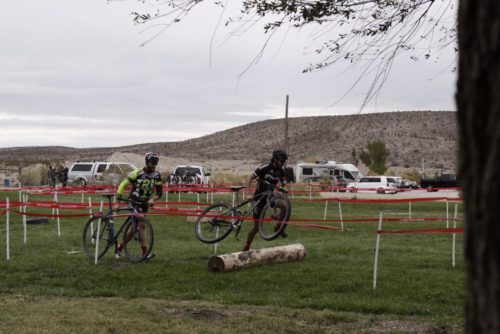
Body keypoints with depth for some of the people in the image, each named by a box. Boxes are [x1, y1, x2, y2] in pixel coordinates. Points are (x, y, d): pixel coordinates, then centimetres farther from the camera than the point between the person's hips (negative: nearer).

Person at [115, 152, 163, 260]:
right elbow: (124, 184, -13)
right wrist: (119, 195, -26)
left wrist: (152, 200, -21)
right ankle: (145, 251, -22)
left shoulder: (156, 175, -4)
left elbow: (159, 192, -4)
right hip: (133, 202, -5)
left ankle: (120, 247, 25)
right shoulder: (137, 173, -17)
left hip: (144, 203, 6)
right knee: (142, 225, -20)